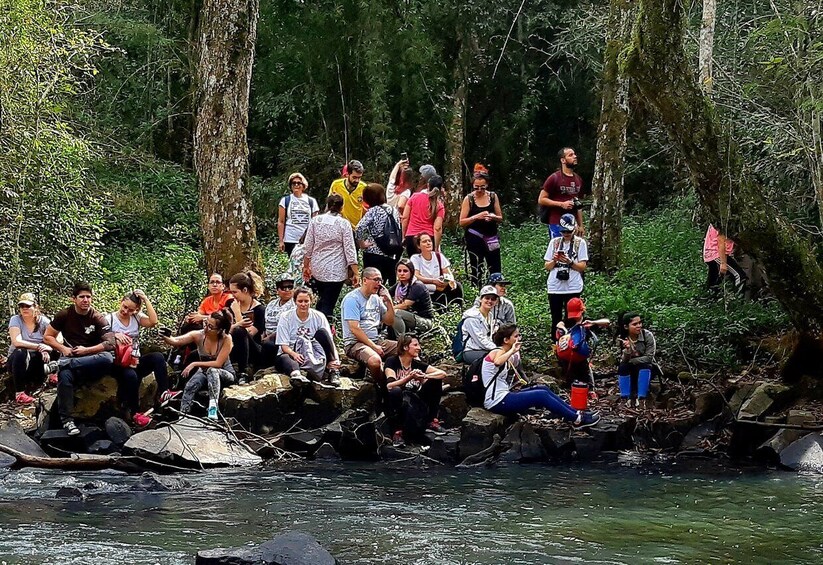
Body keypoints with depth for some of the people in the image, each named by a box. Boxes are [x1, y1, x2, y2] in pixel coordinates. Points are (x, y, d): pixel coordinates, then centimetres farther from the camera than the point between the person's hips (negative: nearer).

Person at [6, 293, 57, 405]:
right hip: (17, 361, -3)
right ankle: (19, 393, -35)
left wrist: (46, 350, -32)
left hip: (36, 361, 3)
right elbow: (16, 341, -23)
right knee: (20, 353, -36)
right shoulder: (15, 320, -8)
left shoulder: (43, 321, -2)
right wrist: (38, 347, -34)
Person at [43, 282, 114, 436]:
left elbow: (110, 344, -9)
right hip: (70, 357, 0)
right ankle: (66, 420, -37)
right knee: (65, 375, -37)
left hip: (91, 362, 0)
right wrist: (63, 349, -9)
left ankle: (62, 364, -31)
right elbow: (47, 337, 8)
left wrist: (86, 350, -16)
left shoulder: (98, 318, 0)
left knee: (108, 359, -36)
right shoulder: (65, 315, 4)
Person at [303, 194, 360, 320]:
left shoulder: (316, 221, 0)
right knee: (328, 305, -2)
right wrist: (356, 273, -6)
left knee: (322, 300, 22)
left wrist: (306, 267, 16)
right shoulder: (343, 224, -8)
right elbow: (349, 250, -9)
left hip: (317, 269, 4)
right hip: (336, 271, -4)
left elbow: (308, 247, 4)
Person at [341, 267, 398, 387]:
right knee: (375, 360, -38)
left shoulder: (376, 299, 15)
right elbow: (354, 329, -16)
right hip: (355, 343, -8)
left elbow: (390, 322, 19)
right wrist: (373, 346, -17)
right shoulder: (352, 299, -8)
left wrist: (389, 301, 4)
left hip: (376, 341, 8)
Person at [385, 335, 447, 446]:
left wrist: (424, 376, -19)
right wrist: (409, 377, -33)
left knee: (435, 381, -7)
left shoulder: (417, 364, 6)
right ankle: (397, 432, -27)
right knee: (396, 391, -37)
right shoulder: (392, 362, -6)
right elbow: (390, 386, -22)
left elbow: (443, 373, -2)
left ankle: (432, 420, 2)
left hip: (415, 403, 5)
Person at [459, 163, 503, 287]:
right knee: (476, 271, 1)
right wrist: (477, 217, -19)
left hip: (491, 238, 2)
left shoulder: (493, 197, 5)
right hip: (474, 239, -2)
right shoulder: (469, 199, -2)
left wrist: (493, 217, -13)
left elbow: (500, 218, 10)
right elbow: (462, 222, -4)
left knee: (495, 270, 0)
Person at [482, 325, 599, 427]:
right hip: (497, 402, -10)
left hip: (504, 395, 10)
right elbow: (497, 362, -40)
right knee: (541, 395, -12)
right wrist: (512, 351, -29)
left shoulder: (507, 357, 15)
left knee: (543, 389, 5)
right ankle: (577, 420, -4)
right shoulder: (497, 352, -15)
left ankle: (576, 413, 9)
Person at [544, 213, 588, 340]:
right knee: (556, 320, 7)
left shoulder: (580, 243, 2)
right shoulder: (554, 242, 9)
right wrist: (554, 260, -11)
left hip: (573, 288, -3)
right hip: (555, 287, 3)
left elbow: (582, 267, -2)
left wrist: (569, 262, -18)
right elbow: (547, 267, 10)